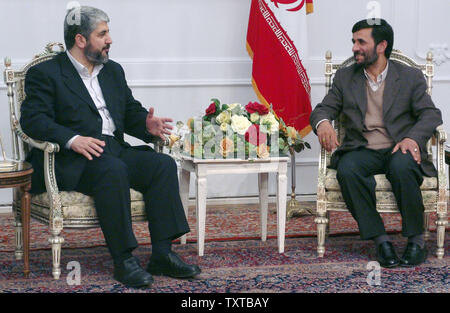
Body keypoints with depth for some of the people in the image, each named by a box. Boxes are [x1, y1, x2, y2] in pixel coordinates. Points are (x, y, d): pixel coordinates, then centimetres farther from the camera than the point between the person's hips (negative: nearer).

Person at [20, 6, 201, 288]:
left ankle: (162, 254, -19)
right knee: (113, 170, -36)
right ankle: (124, 260, -29)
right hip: (72, 160, -7)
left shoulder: (113, 71, 22)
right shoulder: (45, 74, 0)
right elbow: (33, 119, -12)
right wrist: (72, 139, -29)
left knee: (164, 164, -17)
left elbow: (131, 112, 24)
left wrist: (147, 125, -1)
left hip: (115, 150, 7)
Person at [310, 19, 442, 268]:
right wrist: (323, 122, -16)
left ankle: (416, 240, -23)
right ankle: (380, 240, -25)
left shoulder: (410, 77, 9)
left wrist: (413, 137, -20)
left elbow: (431, 114, 1)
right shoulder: (345, 77, 16)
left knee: (402, 166, -38)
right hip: (362, 151, 2)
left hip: (398, 150, -2)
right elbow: (323, 109, 10)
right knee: (347, 169, -34)